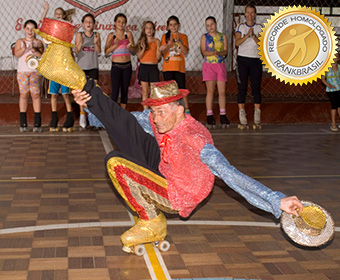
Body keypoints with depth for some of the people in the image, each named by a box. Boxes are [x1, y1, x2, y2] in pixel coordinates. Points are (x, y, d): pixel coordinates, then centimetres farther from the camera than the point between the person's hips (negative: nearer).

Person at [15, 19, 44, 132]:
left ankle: (37, 123, -1)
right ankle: (23, 123, 7)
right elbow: (17, 54, -7)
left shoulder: (38, 42, 7)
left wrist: (34, 49, -20)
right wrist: (24, 48, -24)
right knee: (23, 94, 1)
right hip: (22, 71, 1)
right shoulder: (20, 42, 9)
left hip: (35, 71, -1)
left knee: (35, 94, -6)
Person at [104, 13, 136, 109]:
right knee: (115, 90, -8)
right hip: (116, 66, -2)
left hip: (127, 66, 2)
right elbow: (106, 51, -6)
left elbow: (134, 50, 6)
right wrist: (115, 45, -20)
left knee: (125, 90, 8)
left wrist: (130, 47, -15)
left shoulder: (128, 34, 5)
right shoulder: (111, 35, 1)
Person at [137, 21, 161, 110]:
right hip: (143, 67, 1)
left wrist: (158, 47, -16)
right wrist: (143, 49, -15)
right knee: (145, 91, 5)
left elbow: (158, 57, -1)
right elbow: (139, 56, 1)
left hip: (153, 67, -1)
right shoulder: (141, 41, 7)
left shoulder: (156, 41, 2)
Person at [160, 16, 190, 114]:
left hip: (179, 67, -1)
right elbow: (162, 52, 0)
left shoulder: (183, 36, 8)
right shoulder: (165, 36, 9)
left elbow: (186, 51, -3)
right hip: (167, 67, 1)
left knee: (182, 89, -4)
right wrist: (170, 42, -13)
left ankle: (187, 109, 1)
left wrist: (179, 41, -15)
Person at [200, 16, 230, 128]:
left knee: (222, 91, -1)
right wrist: (213, 52, -22)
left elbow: (225, 51, 1)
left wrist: (219, 53, -21)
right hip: (209, 65, -2)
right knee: (210, 91, -5)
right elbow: (204, 51, -5)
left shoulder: (223, 36, 11)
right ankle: (209, 116, -2)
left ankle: (223, 116, 5)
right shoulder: (204, 37, 7)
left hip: (221, 65, 2)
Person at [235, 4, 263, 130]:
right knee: (242, 87, -3)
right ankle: (242, 120, -1)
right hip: (242, 59, 0)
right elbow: (237, 42, -6)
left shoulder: (259, 28, 8)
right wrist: (247, 35, -20)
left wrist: (253, 36, -19)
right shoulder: (240, 27, 8)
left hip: (256, 60, 0)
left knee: (256, 87, -3)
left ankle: (257, 120, 0)